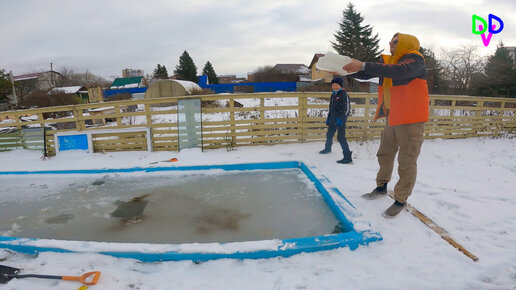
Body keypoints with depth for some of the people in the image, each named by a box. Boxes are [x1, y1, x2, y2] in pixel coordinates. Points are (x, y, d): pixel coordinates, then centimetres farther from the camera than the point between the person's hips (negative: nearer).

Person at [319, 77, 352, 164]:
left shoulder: (344, 95, -12)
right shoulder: (333, 95, 13)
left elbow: (347, 108, -17)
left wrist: (341, 118, -24)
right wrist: (328, 118, 22)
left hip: (341, 119, -8)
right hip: (333, 118, 8)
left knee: (341, 137, -14)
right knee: (329, 134, 22)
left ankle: (348, 157, -12)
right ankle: (328, 148, 48)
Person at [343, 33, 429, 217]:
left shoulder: (415, 60, -14)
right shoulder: (388, 61, 9)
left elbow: (398, 71, -34)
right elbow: (366, 74, 8)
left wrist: (363, 66, -38)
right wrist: (350, 69, -9)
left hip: (411, 120, -8)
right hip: (392, 118, 8)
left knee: (407, 162, -1)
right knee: (385, 154, 18)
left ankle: (401, 200, 13)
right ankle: (381, 188, 36)